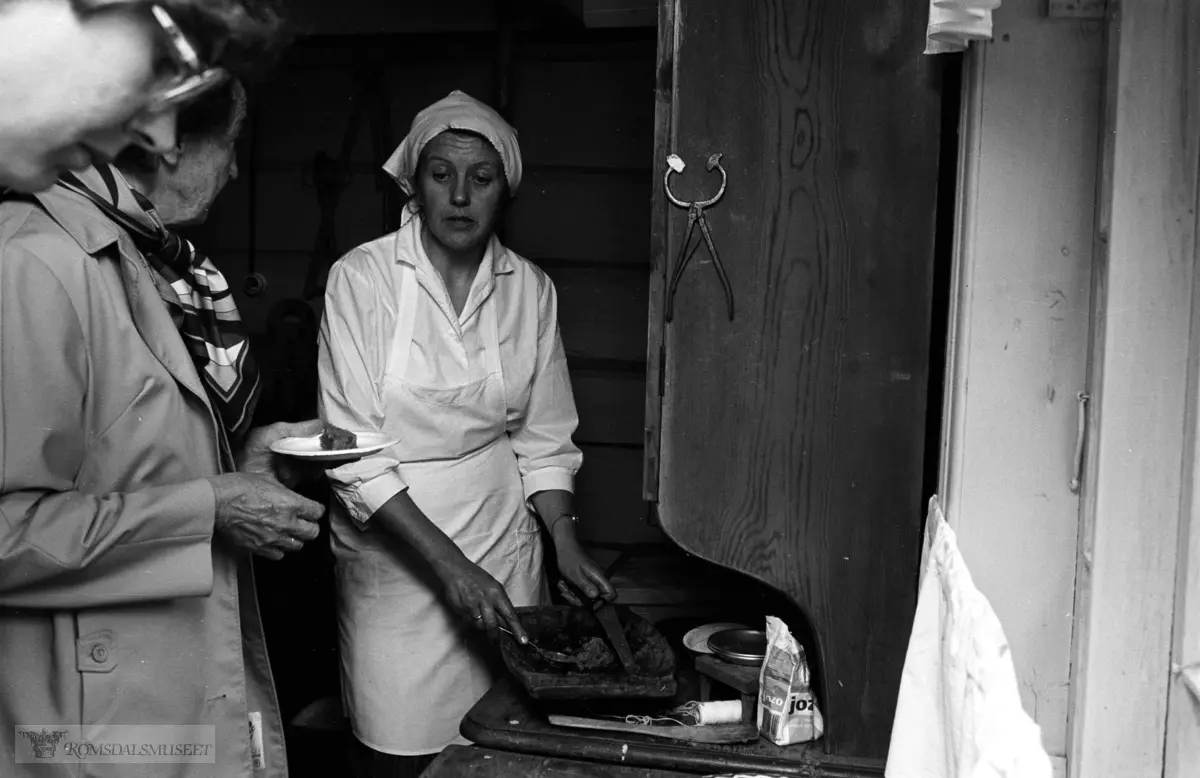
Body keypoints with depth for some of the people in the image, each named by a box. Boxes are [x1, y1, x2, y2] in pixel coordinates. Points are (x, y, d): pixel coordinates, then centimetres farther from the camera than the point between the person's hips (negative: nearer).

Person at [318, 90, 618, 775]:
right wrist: (448, 564, -18)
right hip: (394, 556, -3)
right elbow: (354, 453, -13)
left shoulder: (531, 289, 3)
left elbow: (544, 436, 9)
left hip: (505, 543, 3)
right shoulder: (362, 278, -9)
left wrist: (565, 538, -5)